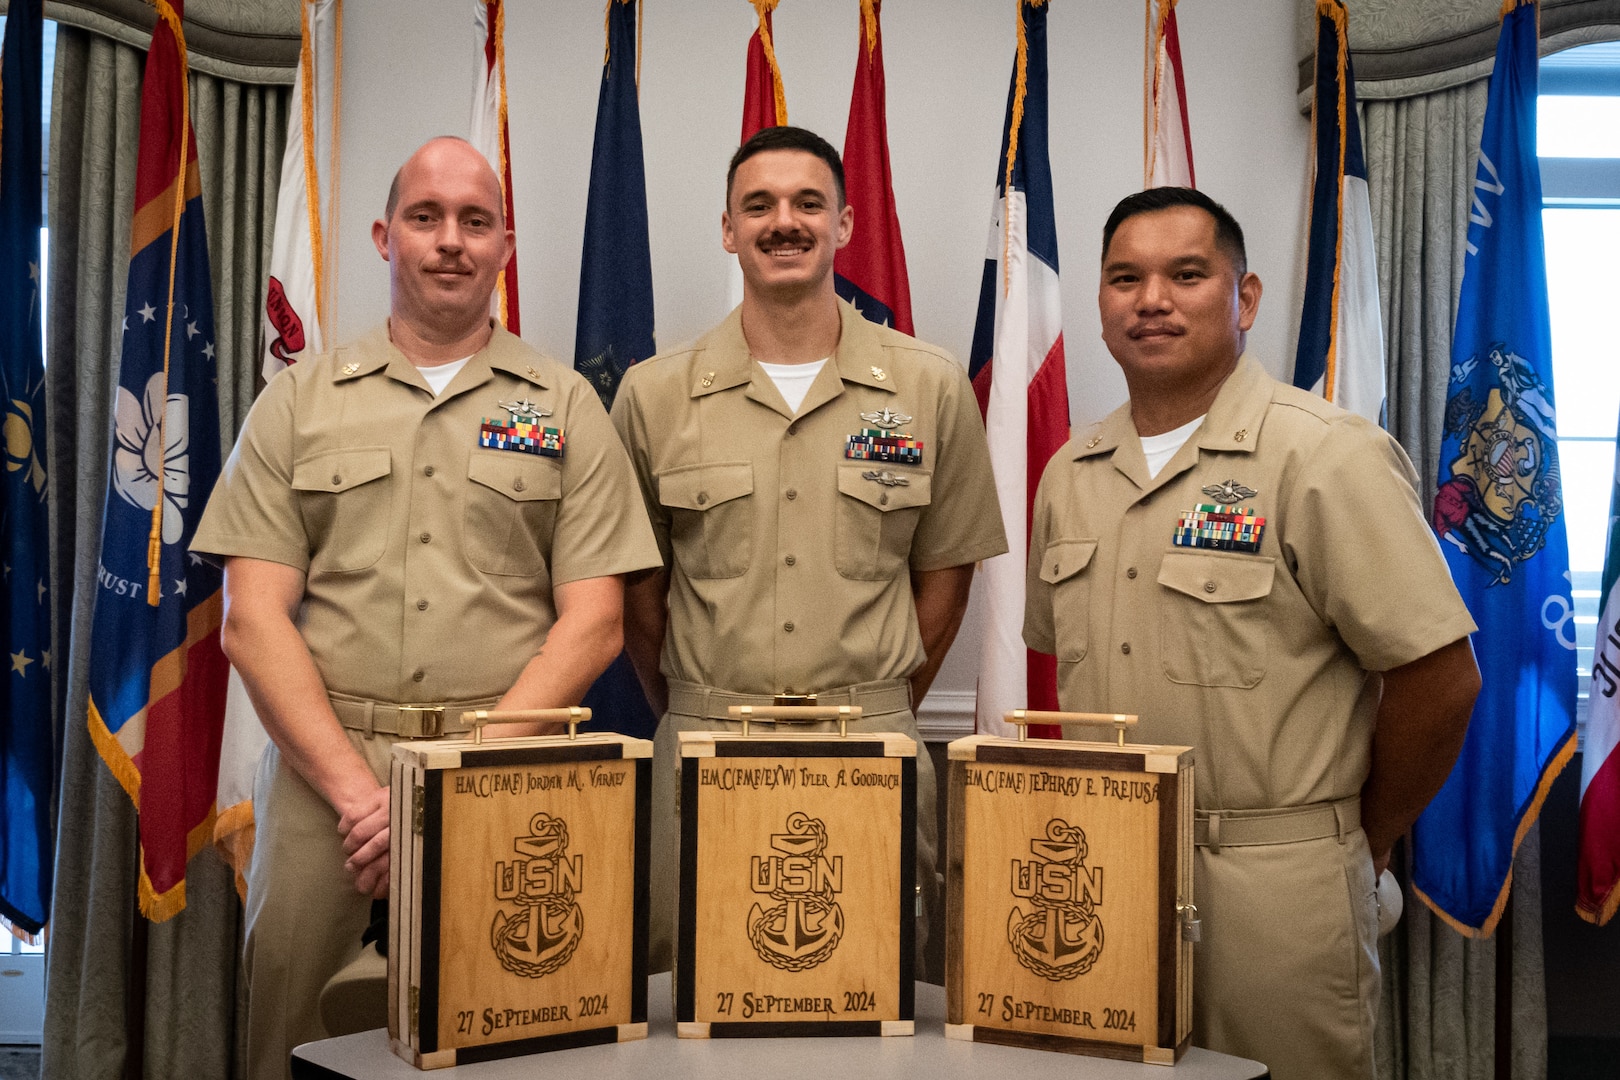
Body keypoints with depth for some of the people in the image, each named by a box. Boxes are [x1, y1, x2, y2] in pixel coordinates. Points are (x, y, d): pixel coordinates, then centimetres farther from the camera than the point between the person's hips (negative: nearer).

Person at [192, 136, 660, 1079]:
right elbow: (255, 619, 2)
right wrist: (355, 786, -11)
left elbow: (593, 622, -1)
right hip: (324, 766, 1)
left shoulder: (566, 408, 6)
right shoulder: (299, 402, 9)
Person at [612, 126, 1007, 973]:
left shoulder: (931, 388, 1)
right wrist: (689, 714, 11)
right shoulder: (653, 394, 2)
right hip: (702, 745, 0)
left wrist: (880, 710, 9)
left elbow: (944, 574, 9)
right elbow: (637, 585, 10)